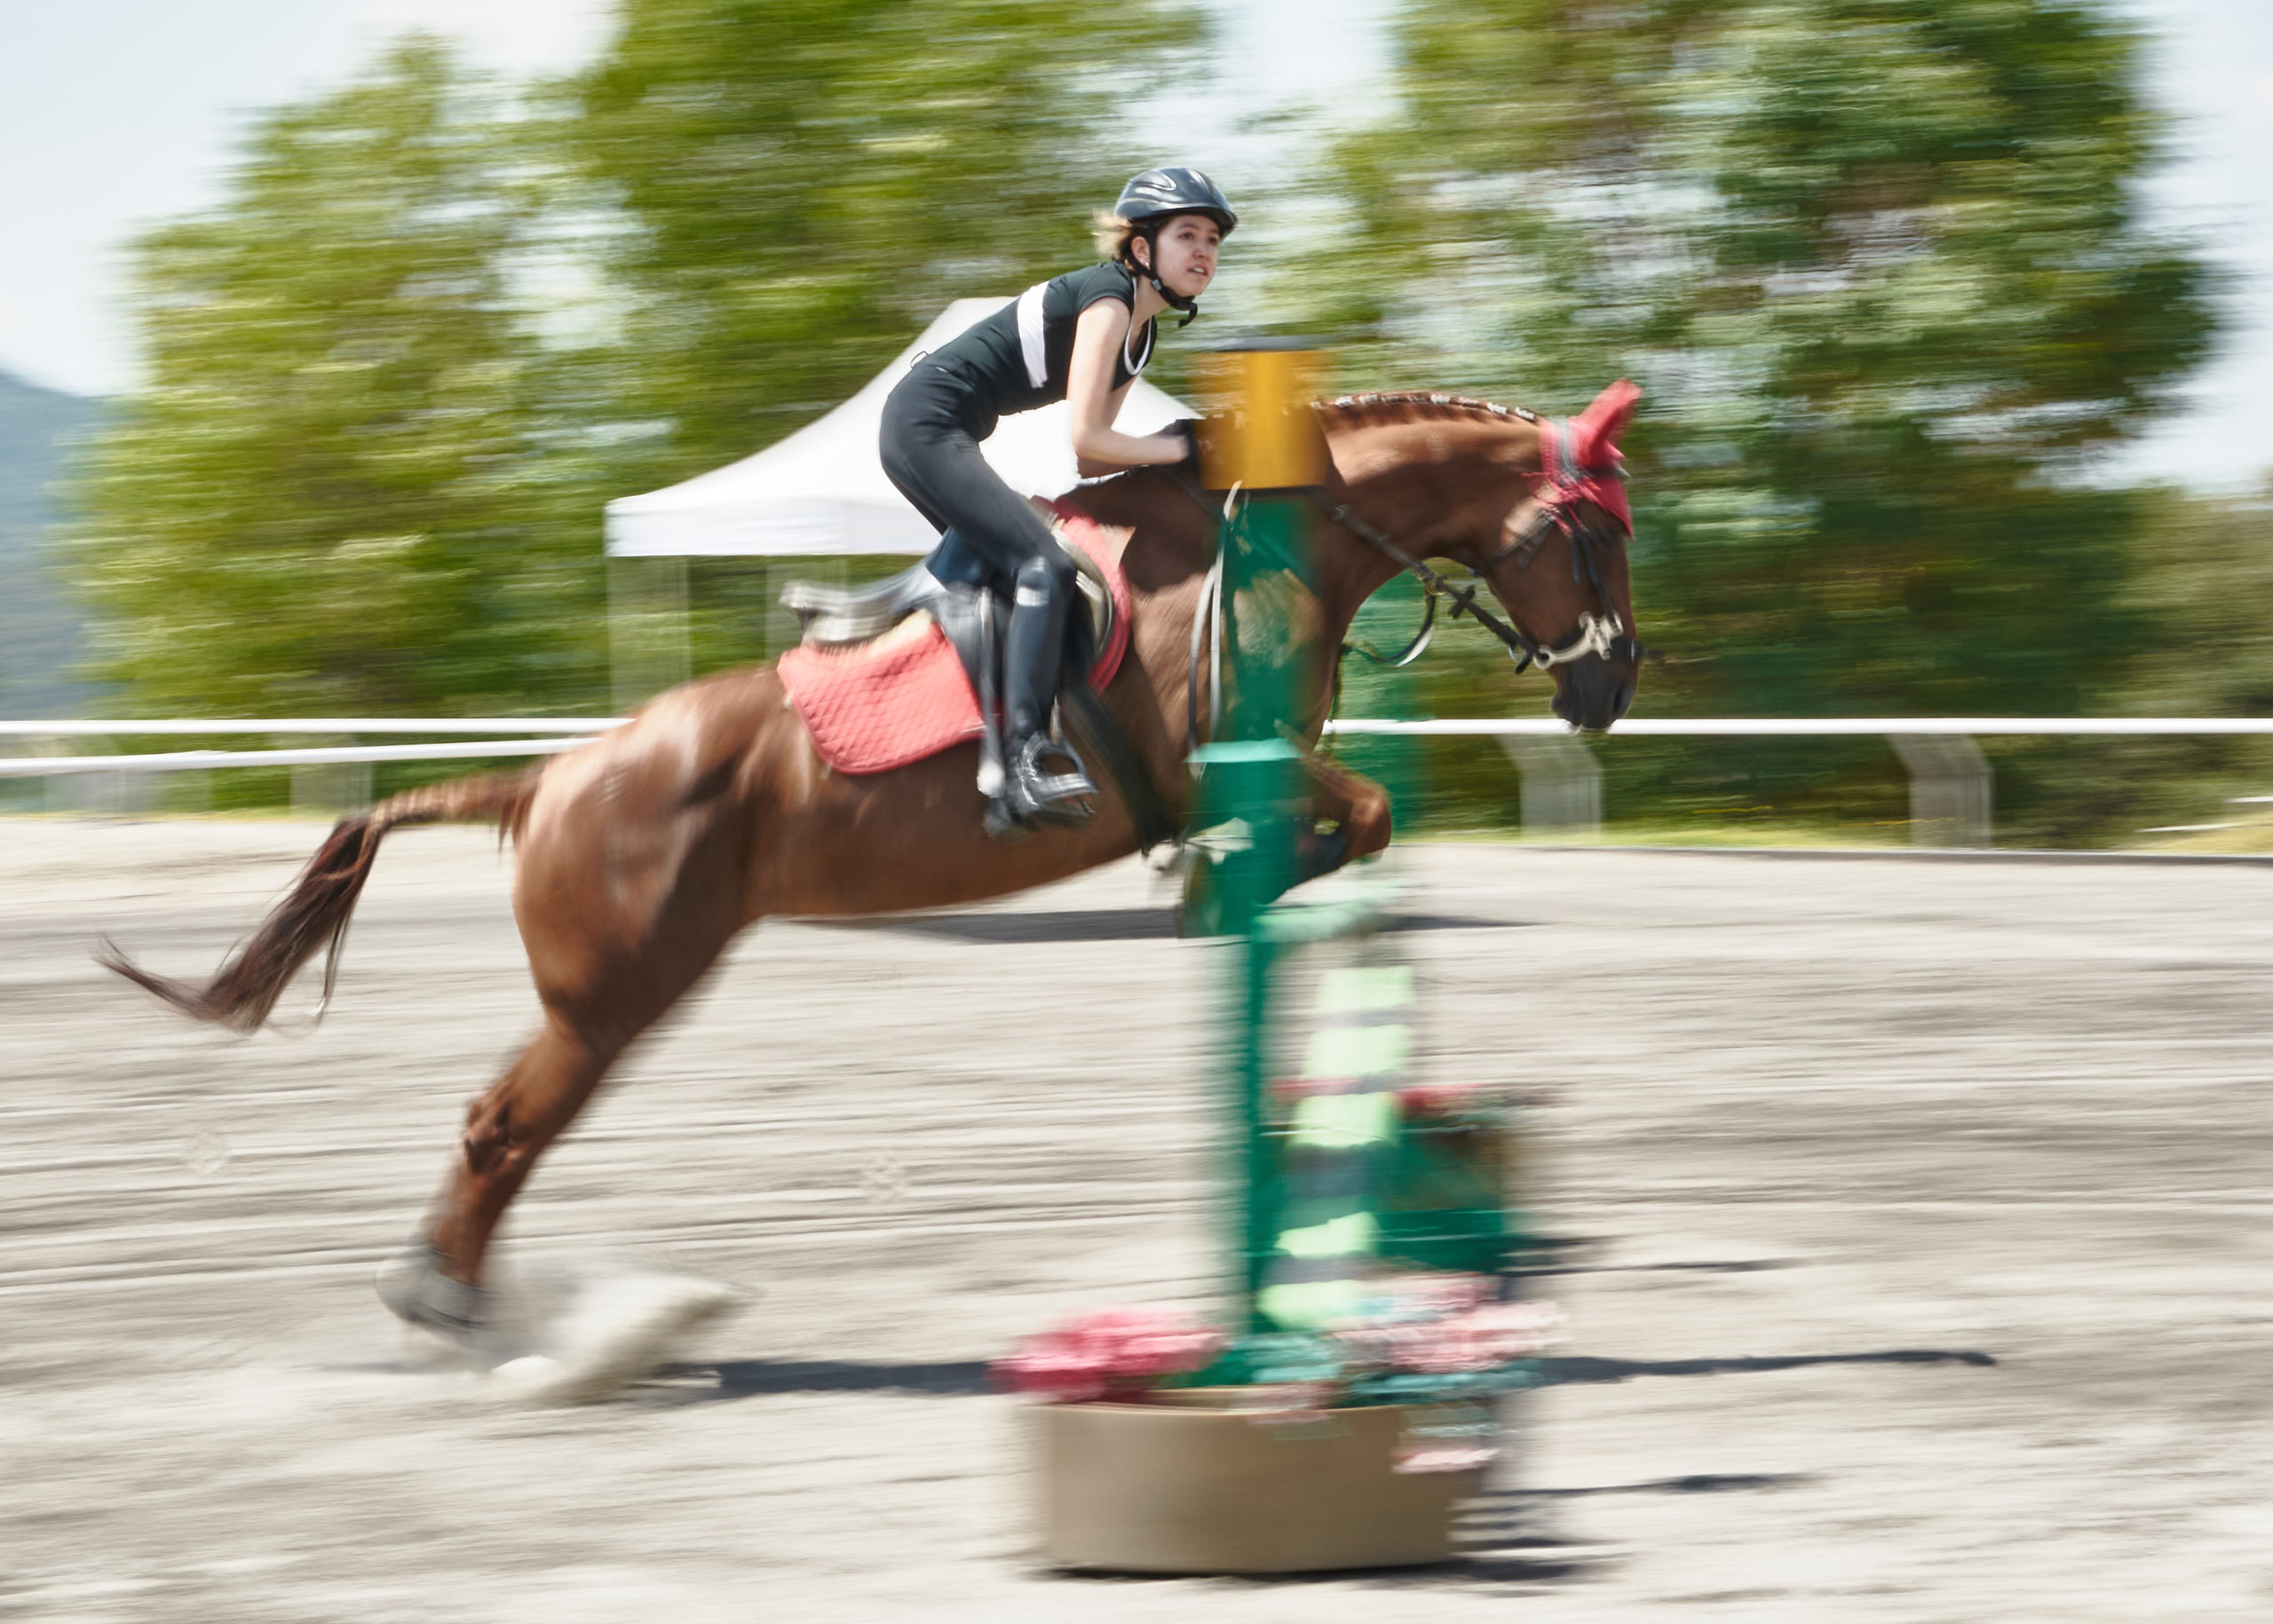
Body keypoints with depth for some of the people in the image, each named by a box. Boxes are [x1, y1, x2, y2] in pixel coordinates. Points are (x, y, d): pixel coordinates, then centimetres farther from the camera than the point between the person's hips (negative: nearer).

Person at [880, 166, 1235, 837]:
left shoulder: (1139, 331, 17)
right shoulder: (1107, 298, -12)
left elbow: (1090, 459, 15)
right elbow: (1085, 439, -19)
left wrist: (1182, 449, 3)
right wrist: (1177, 449, -9)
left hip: (939, 436, 11)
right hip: (928, 423, -11)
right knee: (1043, 565, -22)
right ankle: (1026, 758, -34)